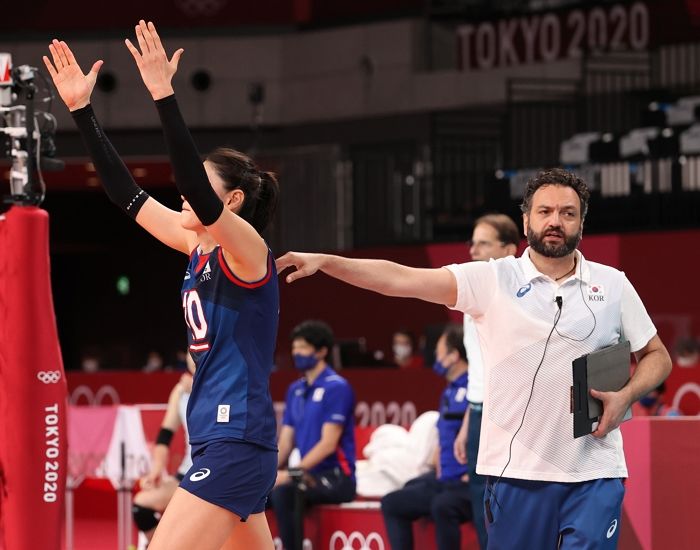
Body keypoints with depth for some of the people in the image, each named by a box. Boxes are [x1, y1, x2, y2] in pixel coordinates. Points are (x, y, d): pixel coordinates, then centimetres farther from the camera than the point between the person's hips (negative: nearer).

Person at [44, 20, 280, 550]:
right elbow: (126, 192, 13)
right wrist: (82, 109, 8)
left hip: (237, 442, -10)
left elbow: (200, 195, -28)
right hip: (216, 441, 10)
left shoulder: (247, 248, -10)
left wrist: (164, 96, -33)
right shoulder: (199, 245, 12)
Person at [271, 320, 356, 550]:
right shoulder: (295, 390, 13)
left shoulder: (336, 388, -10)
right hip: (309, 476, 8)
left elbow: (328, 444, -17)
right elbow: (285, 441, 11)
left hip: (336, 478, -8)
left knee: (282, 492, -31)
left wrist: (292, 473, -23)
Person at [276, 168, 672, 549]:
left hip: (595, 473, 0)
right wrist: (325, 262, -17)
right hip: (518, 471, 0)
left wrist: (625, 397, -5)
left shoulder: (614, 285, 8)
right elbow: (401, 278, -6)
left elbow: (657, 356, 16)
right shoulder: (492, 280, 2)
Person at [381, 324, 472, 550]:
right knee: (392, 503, 6)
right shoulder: (449, 392, 18)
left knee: (442, 506, -37)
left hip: (471, 484, -10)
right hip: (444, 481, 10)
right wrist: (440, 470, 15)